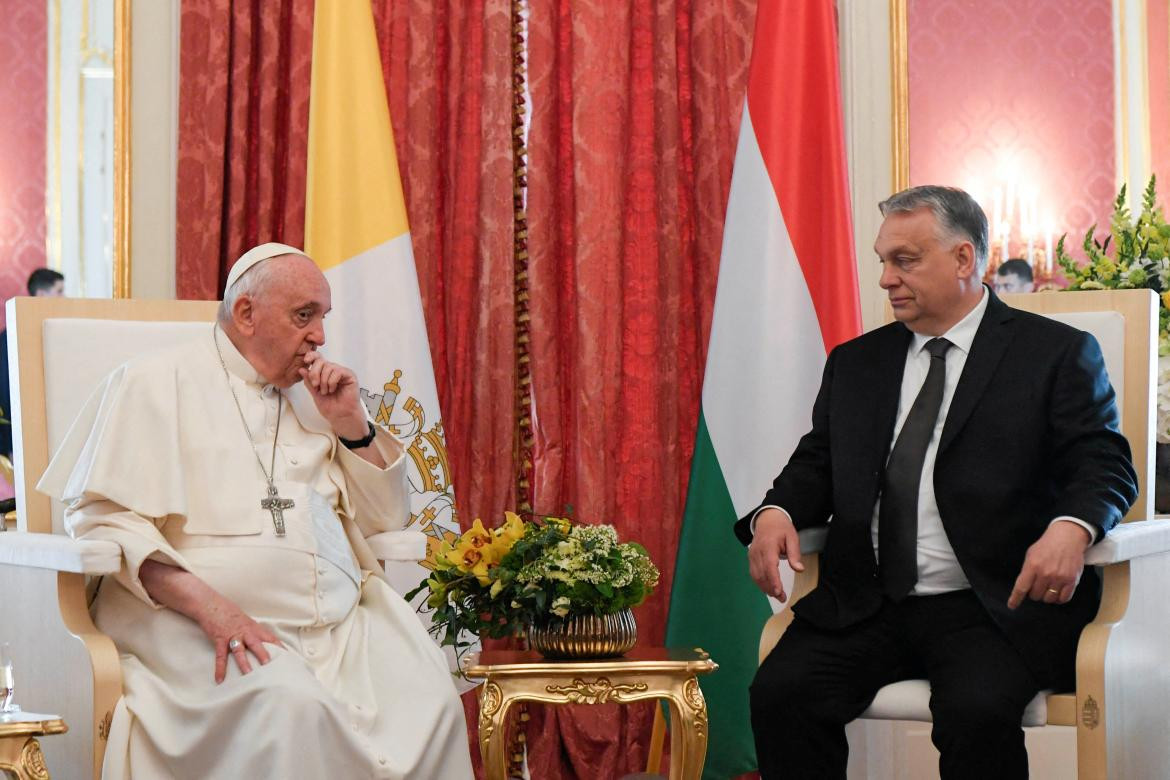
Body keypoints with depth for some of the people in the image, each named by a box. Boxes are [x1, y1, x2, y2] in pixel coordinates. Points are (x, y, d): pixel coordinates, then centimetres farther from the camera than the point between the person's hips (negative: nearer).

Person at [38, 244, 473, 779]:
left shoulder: (309, 399, 23)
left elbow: (384, 518, 25)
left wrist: (350, 423, 7)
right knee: (292, 707, -36)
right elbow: (102, 517, -5)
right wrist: (206, 603, -19)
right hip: (201, 621, -5)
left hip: (337, 620, 5)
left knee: (431, 703, -24)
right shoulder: (154, 383, 6)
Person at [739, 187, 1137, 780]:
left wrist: (1070, 528, -25)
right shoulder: (856, 363, 20)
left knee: (978, 709, -34)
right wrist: (776, 512, -5)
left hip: (995, 605, -4)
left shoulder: (1055, 353, 5)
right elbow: (817, 464, 19)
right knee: (780, 692, -23)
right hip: (868, 607, 4)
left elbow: (1106, 466, -2)